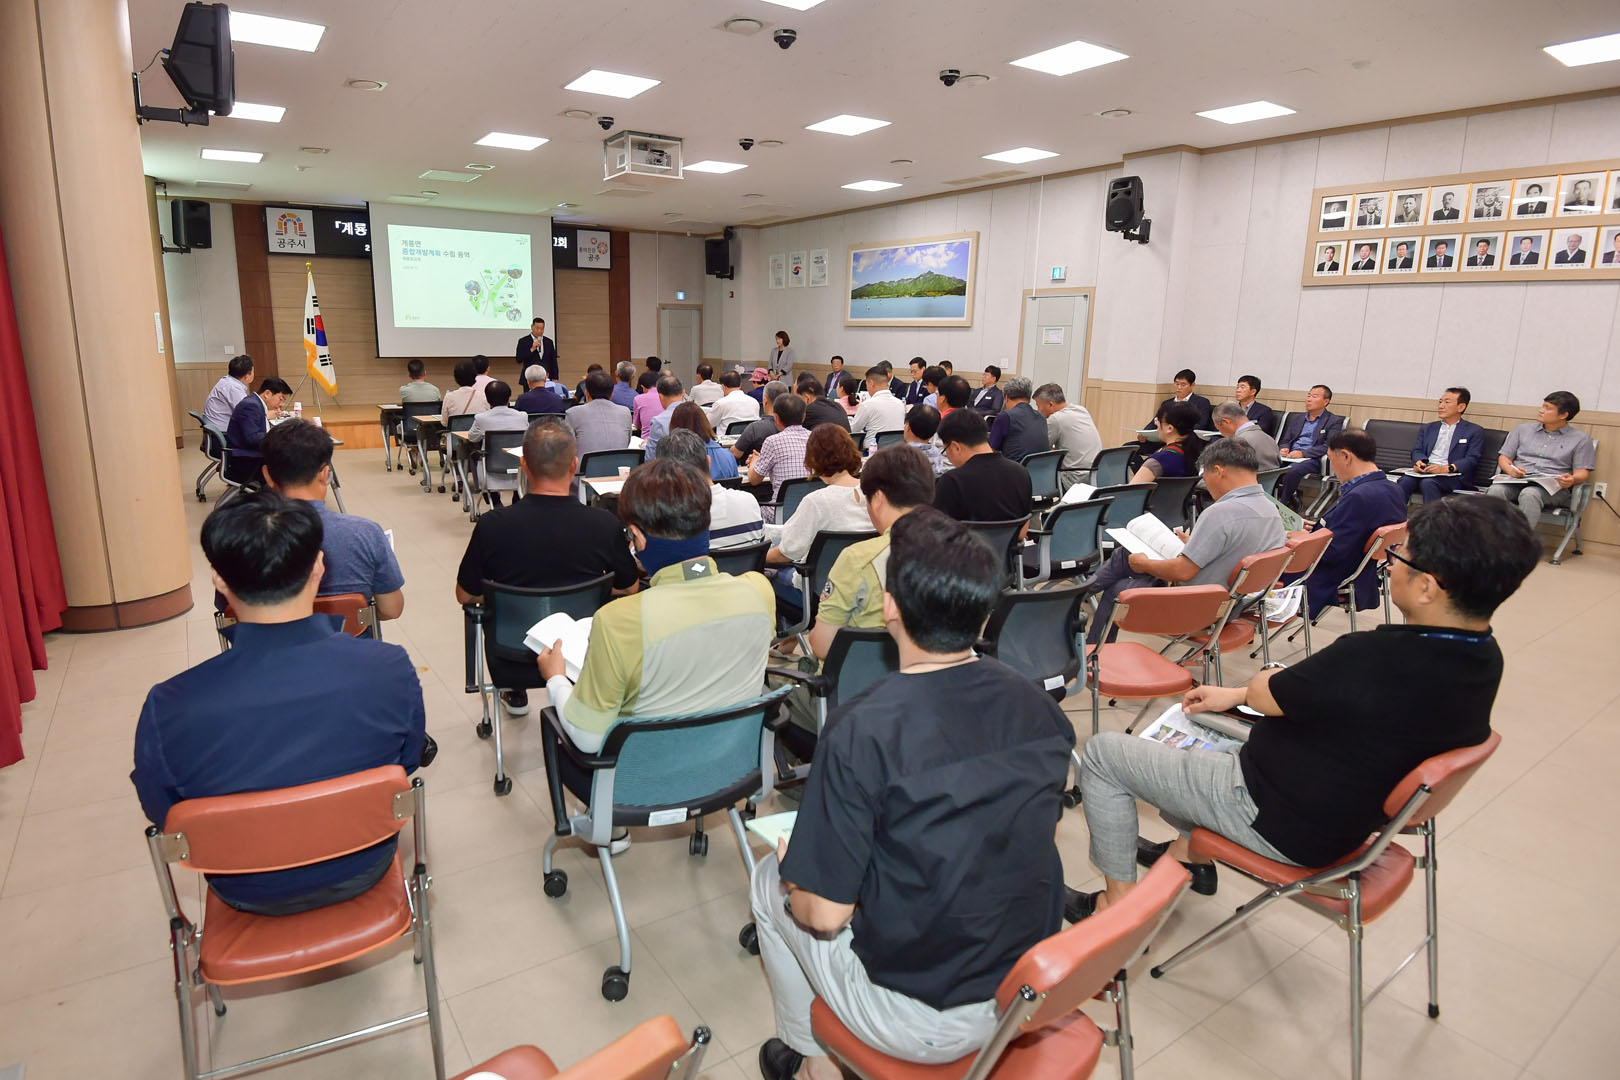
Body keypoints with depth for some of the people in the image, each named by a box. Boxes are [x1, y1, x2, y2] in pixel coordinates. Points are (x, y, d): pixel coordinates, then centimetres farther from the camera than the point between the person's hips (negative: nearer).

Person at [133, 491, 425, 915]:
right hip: (362, 872, 0)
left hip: (250, 895, 0)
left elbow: (162, 815, -10)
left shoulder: (168, 708, -31)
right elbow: (406, 763, -9)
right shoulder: (391, 669, -30)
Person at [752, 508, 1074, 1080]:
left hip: (922, 1023, -5)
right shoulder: (1042, 709, -9)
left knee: (770, 879, 16)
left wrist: (793, 879, 3)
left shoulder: (862, 730, -27)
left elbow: (825, 914, -20)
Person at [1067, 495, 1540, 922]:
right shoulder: (1483, 657, -8)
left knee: (1102, 752, 0)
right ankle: (1188, 848, 35)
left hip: (1284, 825, -9)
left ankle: (1119, 901, 13)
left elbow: (1264, 692, -17)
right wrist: (1237, 695, 6)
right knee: (1190, 729, 27)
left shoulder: (1375, 659, -36)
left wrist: (1256, 683, 6)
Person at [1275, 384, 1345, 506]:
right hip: (1290, 457, 5)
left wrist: (1303, 453, -18)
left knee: (1292, 470, -38)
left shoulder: (1334, 421, 7)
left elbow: (1328, 446, -6)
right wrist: (1283, 449, -3)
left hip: (1312, 459, -5)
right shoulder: (1296, 418, 25)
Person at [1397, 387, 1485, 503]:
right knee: (1404, 481, -31)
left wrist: (1446, 468, -18)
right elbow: (1417, 450, 18)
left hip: (1452, 476, -3)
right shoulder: (1428, 428, 26)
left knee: (1428, 483, -37)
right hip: (1425, 471, 4)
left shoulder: (1474, 431, 11)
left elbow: (1472, 460, 0)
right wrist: (1419, 462, -7)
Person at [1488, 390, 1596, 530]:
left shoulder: (1581, 439, 16)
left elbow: (1583, 473, 8)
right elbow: (1504, 457, 18)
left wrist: (1572, 480, -17)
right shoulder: (1523, 429, 23)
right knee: (1496, 490, -35)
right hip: (1517, 482, 2)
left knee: (1529, 494, -39)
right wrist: (1510, 469, -6)